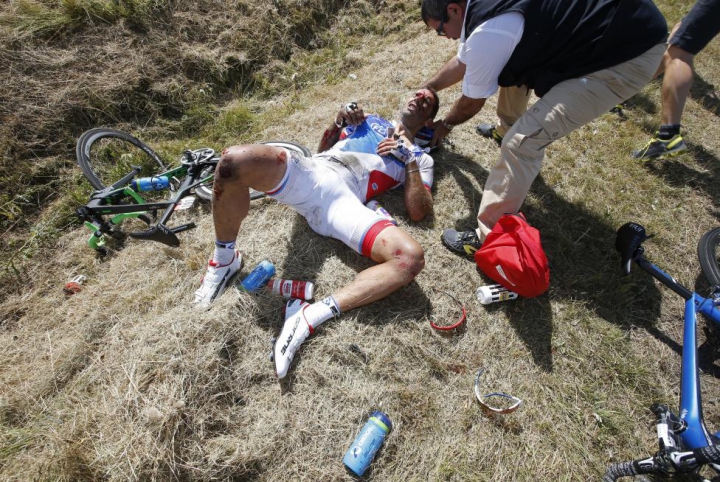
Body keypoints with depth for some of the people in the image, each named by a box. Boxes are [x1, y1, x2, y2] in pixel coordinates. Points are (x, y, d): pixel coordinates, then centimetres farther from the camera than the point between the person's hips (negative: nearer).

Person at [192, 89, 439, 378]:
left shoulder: (421, 158, 25)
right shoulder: (369, 119, 35)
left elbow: (419, 212, 8)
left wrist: (410, 159, 6)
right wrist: (340, 120, 18)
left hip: (343, 200, -2)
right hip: (307, 173, 3)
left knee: (411, 258, -28)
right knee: (234, 161, -27)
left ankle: (311, 316, -30)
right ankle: (225, 260, -5)